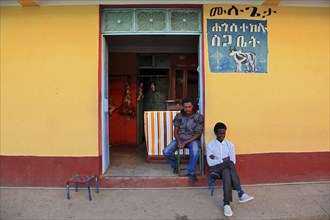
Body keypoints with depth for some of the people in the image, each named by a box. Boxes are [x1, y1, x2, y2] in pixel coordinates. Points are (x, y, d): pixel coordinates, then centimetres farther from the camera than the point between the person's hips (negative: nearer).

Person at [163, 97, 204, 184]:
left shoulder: (198, 117, -8)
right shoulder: (178, 116, 1)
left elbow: (198, 134, -9)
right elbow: (176, 131, 4)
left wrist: (185, 143, -19)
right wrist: (179, 141, -16)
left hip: (192, 139, -3)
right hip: (180, 138, 3)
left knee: (195, 151, -38)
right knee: (166, 152, -20)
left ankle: (191, 172, -13)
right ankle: (175, 165, 14)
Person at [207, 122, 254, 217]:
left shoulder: (230, 145, 10)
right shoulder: (210, 145, 3)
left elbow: (233, 161, 0)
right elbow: (210, 163, -8)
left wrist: (216, 159, -8)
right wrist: (223, 160, -11)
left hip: (227, 169, 2)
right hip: (215, 170, -2)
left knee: (226, 172, -38)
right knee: (229, 163, -35)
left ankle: (227, 204, -44)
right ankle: (240, 193, -41)